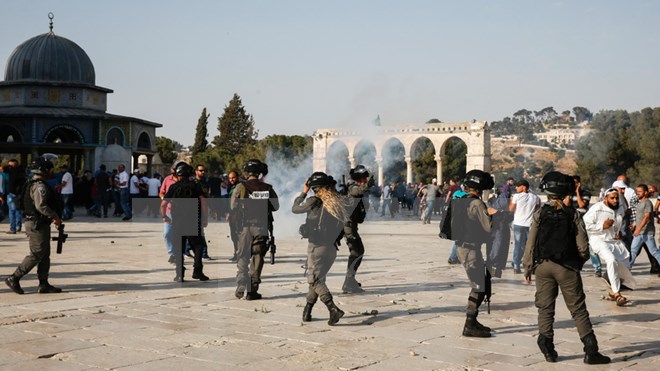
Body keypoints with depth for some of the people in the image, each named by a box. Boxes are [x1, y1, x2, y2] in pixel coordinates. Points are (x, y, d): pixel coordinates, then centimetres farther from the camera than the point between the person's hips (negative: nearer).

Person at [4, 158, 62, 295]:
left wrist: (52, 217, 16)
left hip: (39, 224, 11)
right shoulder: (40, 186, -17)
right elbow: (41, 205, -28)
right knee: (36, 255, -6)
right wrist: (55, 216, -18)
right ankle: (14, 278, 0)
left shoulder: (33, 184, 15)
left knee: (45, 254, 11)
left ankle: (43, 284, 14)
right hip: (37, 225, -11)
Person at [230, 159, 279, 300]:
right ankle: (252, 291, 5)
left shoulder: (241, 187, -8)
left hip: (245, 226, 0)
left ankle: (241, 287, 3)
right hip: (262, 226, 0)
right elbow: (275, 206, 5)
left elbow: (233, 206, -5)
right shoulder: (267, 188, -4)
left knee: (243, 257, 13)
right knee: (257, 258, 6)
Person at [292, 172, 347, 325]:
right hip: (332, 248, 6)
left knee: (315, 280, -2)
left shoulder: (314, 202, -10)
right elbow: (341, 228, 10)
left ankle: (333, 309, -18)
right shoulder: (338, 204, 4)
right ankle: (307, 311, 24)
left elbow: (295, 209, 5)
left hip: (317, 246, -6)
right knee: (317, 278, 17)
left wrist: (303, 192, 13)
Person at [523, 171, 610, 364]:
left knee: (545, 308, 11)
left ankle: (548, 349, 11)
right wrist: (580, 261, 15)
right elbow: (583, 247, -6)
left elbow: (531, 244, -4)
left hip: (543, 266, 1)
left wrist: (527, 268, 5)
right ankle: (591, 351, 6)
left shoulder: (539, 214, -4)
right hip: (567, 268, -1)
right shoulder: (573, 215, -6)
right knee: (578, 309, 6)